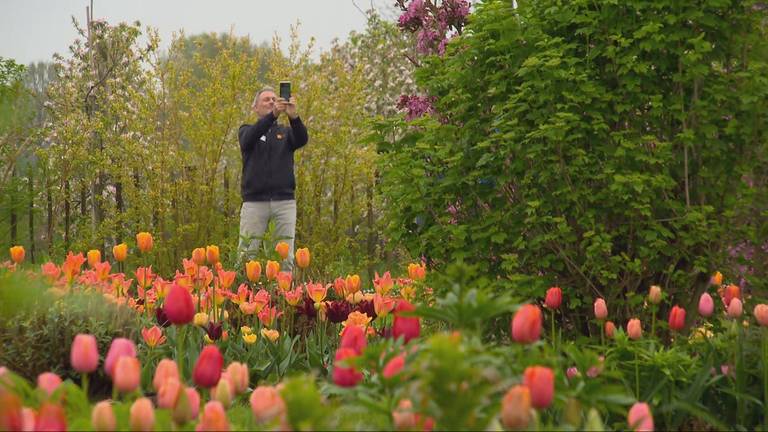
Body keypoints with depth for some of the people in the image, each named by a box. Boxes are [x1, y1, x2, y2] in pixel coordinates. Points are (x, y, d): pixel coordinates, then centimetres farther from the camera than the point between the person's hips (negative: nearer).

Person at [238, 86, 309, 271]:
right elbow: (249, 138, -14)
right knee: (247, 254, -4)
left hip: (284, 201, 2)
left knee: (286, 256, 0)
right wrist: (273, 115, -29)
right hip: (254, 201, -2)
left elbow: (302, 139, -7)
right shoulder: (247, 131, 11)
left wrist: (294, 116, -28)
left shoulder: (286, 132, 15)